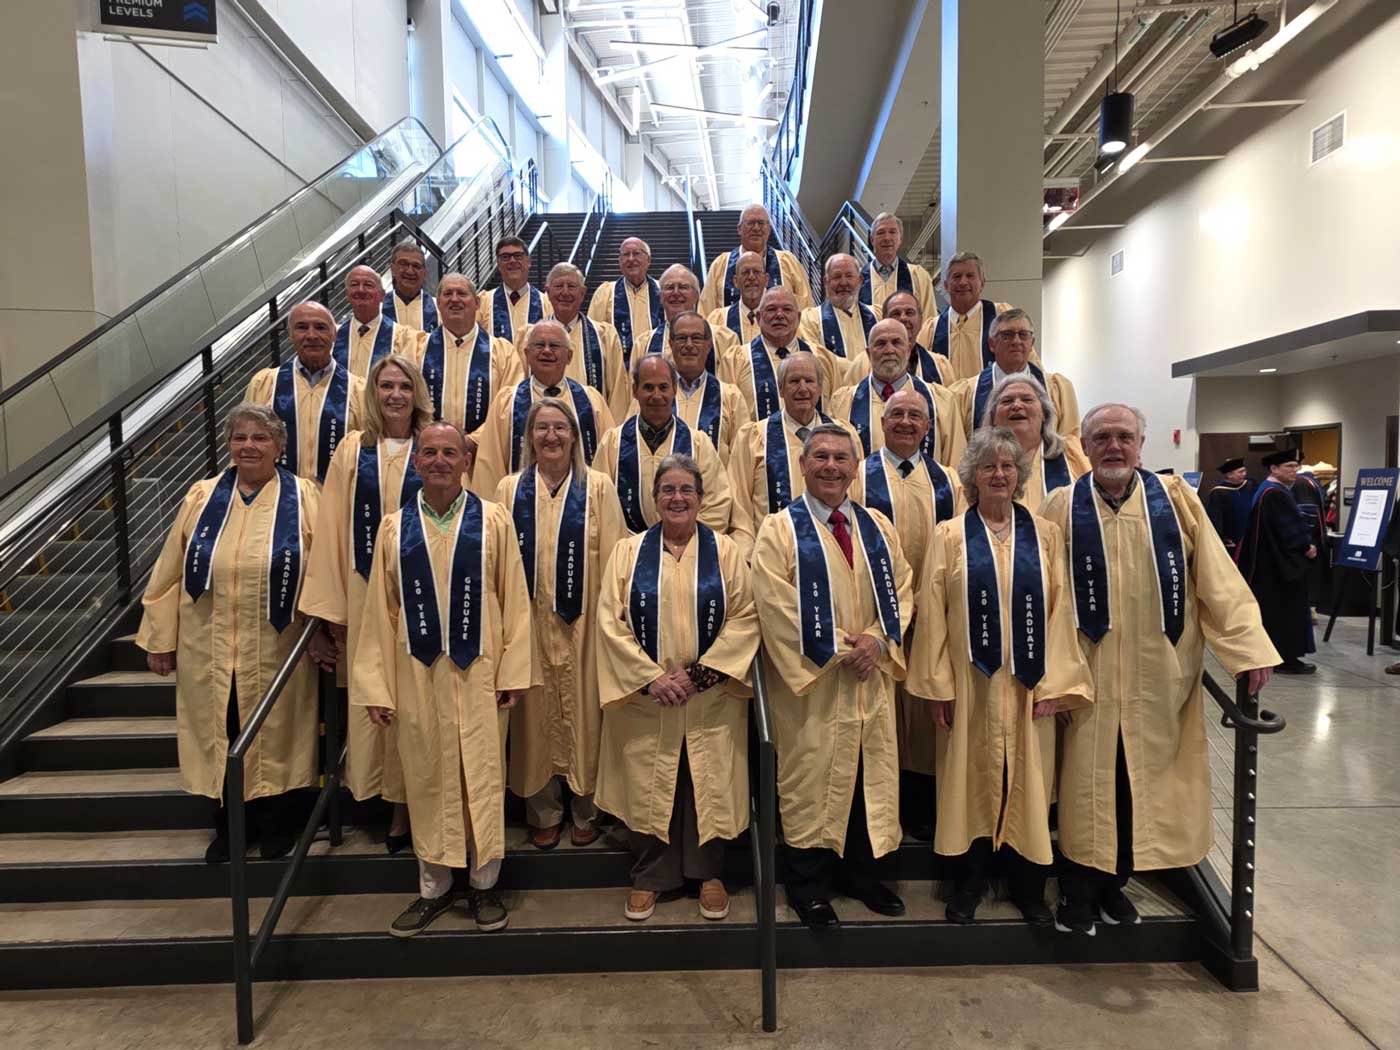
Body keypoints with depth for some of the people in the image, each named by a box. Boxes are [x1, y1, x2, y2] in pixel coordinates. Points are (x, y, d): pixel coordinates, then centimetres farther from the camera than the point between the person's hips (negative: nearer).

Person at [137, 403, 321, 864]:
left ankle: (274, 824, 30)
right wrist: (160, 638, 4)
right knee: (219, 738, 12)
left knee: (272, 738, 11)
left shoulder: (303, 497, -4)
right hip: (209, 650, 2)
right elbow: (171, 571, 5)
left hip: (275, 650, -2)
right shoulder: (202, 497, 3)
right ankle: (228, 825, 31)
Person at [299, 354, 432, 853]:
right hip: (366, 590, 2)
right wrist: (332, 607, 0)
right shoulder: (352, 451, 5)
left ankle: (411, 801, 20)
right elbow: (332, 530, 4)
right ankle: (394, 800, 22)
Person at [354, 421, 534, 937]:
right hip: (417, 672, 2)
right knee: (427, 778, 11)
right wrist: (376, 686, 0)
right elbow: (380, 611, 3)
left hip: (478, 671, -1)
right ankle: (433, 888, 28)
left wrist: (512, 672, -7)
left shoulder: (494, 520, -2)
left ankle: (483, 884, 25)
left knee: (482, 776, 6)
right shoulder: (394, 527, 4)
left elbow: (514, 600, -3)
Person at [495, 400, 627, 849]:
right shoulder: (510, 489, 6)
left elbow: (612, 559, -2)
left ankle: (585, 811, 23)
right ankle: (544, 812, 25)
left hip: (583, 621, -1)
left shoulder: (598, 487, 0)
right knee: (537, 714, 9)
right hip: (530, 621, 2)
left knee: (584, 711, 6)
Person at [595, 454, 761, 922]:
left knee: (710, 783, 8)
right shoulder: (629, 551, 1)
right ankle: (649, 876, 27)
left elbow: (745, 618, -5)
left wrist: (700, 673, -14)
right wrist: (651, 677, -13)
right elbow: (611, 621, -4)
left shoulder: (725, 551, 0)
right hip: (644, 695, 0)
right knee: (647, 785, 8)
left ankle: (708, 873, 28)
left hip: (711, 697, 0)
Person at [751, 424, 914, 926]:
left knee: (870, 774, 13)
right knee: (810, 776, 5)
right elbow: (777, 605, -14)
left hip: (870, 678, 5)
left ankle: (860, 873, 31)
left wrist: (877, 641, -11)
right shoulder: (780, 529, -6)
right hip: (809, 680, -5)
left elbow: (901, 591, 7)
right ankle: (808, 884, 21)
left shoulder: (877, 527, 9)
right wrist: (839, 651, -16)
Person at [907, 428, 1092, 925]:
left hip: (1028, 682, 1)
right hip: (970, 681, -1)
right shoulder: (949, 536, -1)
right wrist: (938, 684, -7)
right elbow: (932, 613, -3)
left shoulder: (1045, 535, 4)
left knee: (1028, 778, 9)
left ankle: (1028, 883, 25)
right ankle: (969, 880, 23)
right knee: (972, 777, 8)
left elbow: (1059, 610, 1)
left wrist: (1053, 682, -5)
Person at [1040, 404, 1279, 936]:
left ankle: (1114, 880, 30)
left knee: (1143, 775, 12)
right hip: (1091, 669, -2)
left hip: (1159, 668, 2)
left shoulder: (1174, 498, 1)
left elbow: (1216, 577, -1)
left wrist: (1248, 646, -7)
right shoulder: (1064, 507, -2)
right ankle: (1079, 888, 21)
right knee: (1089, 777, 5)